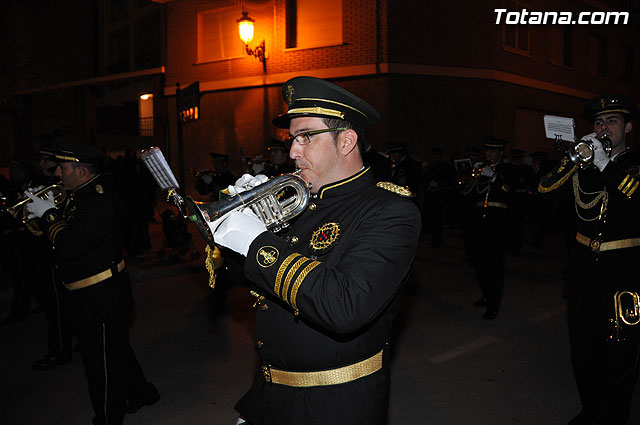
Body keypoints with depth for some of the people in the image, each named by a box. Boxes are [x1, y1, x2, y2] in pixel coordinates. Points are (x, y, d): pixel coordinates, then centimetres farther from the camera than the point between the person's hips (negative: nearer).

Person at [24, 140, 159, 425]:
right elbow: (66, 229, 13)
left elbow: (70, 246, -30)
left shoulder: (99, 201, -24)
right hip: (88, 295, 10)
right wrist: (49, 211, -2)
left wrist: (48, 214, -16)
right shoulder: (80, 195, 9)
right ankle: (140, 393, 43)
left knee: (103, 363, 5)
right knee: (116, 350, 25)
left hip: (101, 298, -10)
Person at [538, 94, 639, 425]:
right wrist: (576, 158, -13)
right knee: (583, 352, 15)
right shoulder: (583, 166, 9)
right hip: (583, 270, 4)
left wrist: (606, 166, -21)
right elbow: (545, 188, -3)